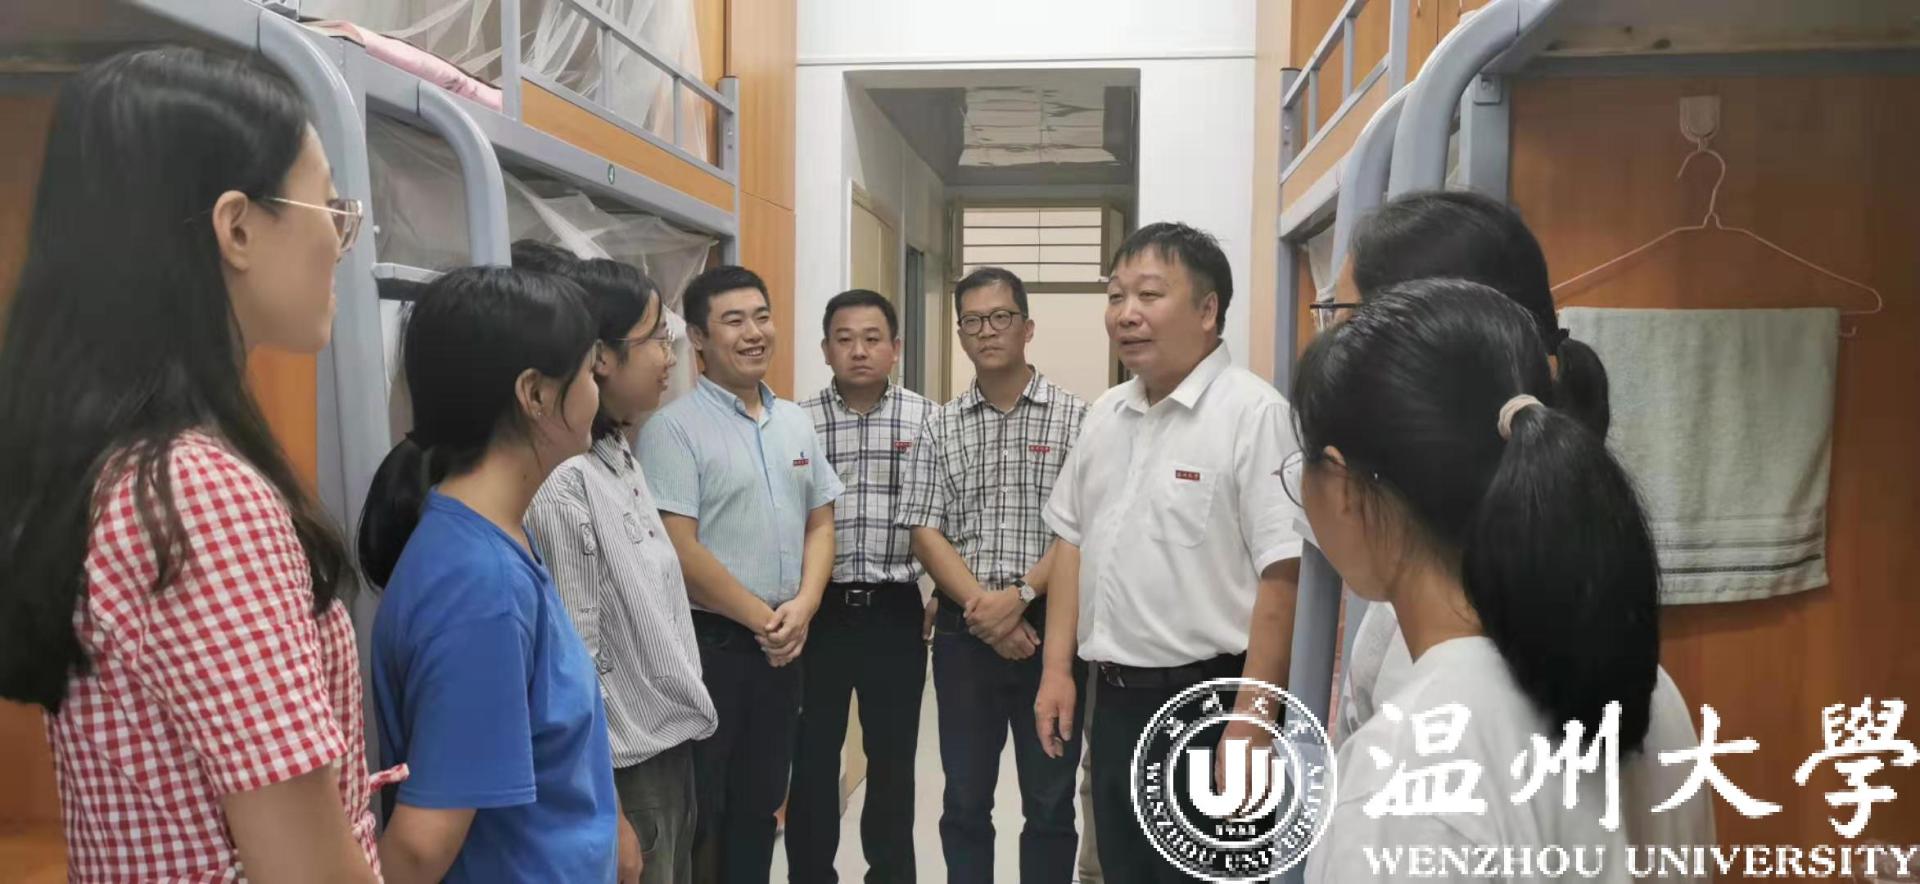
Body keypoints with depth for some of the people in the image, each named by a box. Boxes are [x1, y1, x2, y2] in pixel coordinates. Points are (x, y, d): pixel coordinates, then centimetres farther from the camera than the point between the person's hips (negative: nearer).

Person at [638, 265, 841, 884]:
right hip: (707, 642, -6)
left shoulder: (795, 422, 8)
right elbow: (678, 550, -17)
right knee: (698, 811, 7)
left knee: (760, 800, 18)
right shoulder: (673, 427, -13)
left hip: (783, 643, 6)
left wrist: (802, 607, -5)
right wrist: (762, 619, -12)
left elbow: (820, 523, 11)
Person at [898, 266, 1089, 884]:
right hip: (963, 630, 2)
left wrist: (1020, 595, -17)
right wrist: (982, 606, -12)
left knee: (1050, 802, 8)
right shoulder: (941, 428, 7)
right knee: (965, 800, 12)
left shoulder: (1074, 418, -1)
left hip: (1050, 625, -2)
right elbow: (925, 533, 1)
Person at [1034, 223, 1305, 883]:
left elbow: (1282, 578, -19)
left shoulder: (1254, 413, -16)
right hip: (1115, 697, 7)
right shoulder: (1105, 414, 8)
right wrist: (1057, 668, 12)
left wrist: (1248, 728, -19)